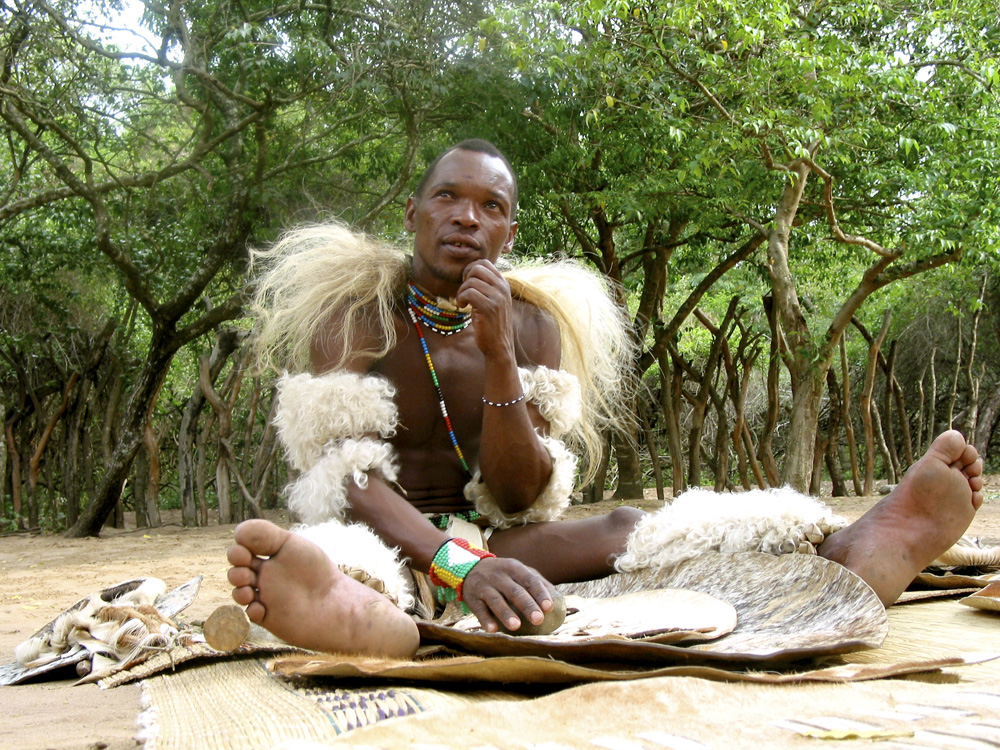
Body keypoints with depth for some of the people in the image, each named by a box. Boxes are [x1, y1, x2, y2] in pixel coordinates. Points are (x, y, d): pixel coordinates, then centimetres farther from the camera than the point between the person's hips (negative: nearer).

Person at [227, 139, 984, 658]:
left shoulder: (532, 324, 0)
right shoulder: (355, 312, -9)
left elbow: (516, 499, -9)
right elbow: (346, 472, -23)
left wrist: (499, 356, -24)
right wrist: (461, 566, -42)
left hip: (487, 542, 2)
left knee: (622, 530, -26)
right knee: (332, 546, -37)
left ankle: (847, 552, -50)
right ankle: (362, 608, -74)